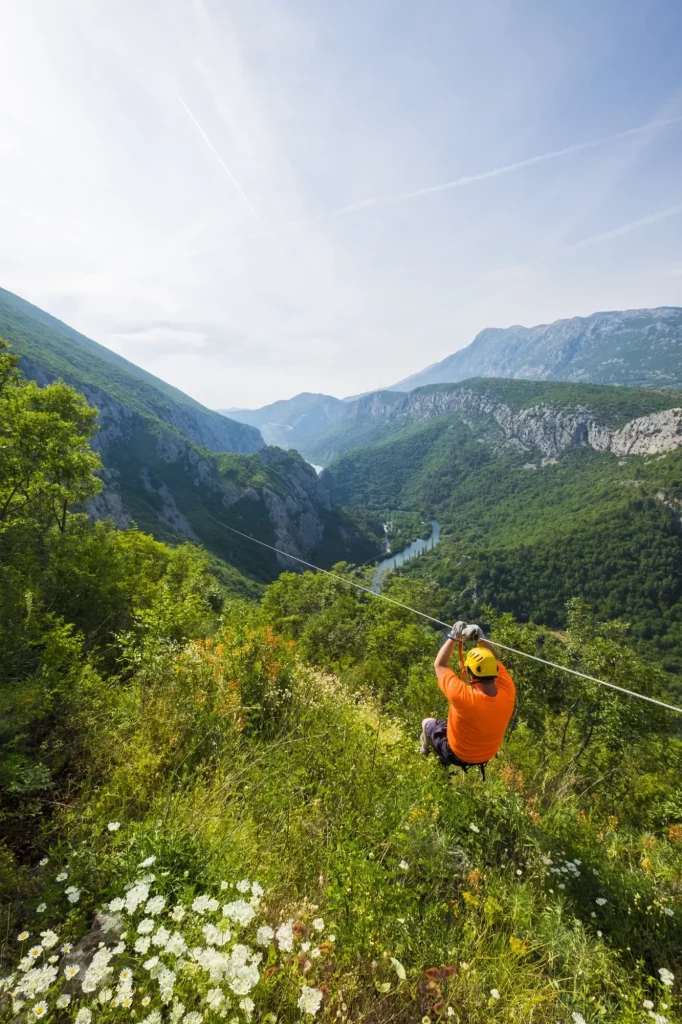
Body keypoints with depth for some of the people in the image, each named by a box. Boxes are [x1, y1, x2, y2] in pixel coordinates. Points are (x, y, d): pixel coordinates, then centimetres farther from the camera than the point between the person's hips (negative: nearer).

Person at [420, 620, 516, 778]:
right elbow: (494, 660, -10)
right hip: (487, 754, 4)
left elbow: (439, 665, -26)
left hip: (458, 754, -4)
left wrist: (453, 637, -22)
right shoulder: (508, 691, -29)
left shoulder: (463, 696, -42)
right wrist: (480, 638, -22)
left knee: (427, 723, 21)